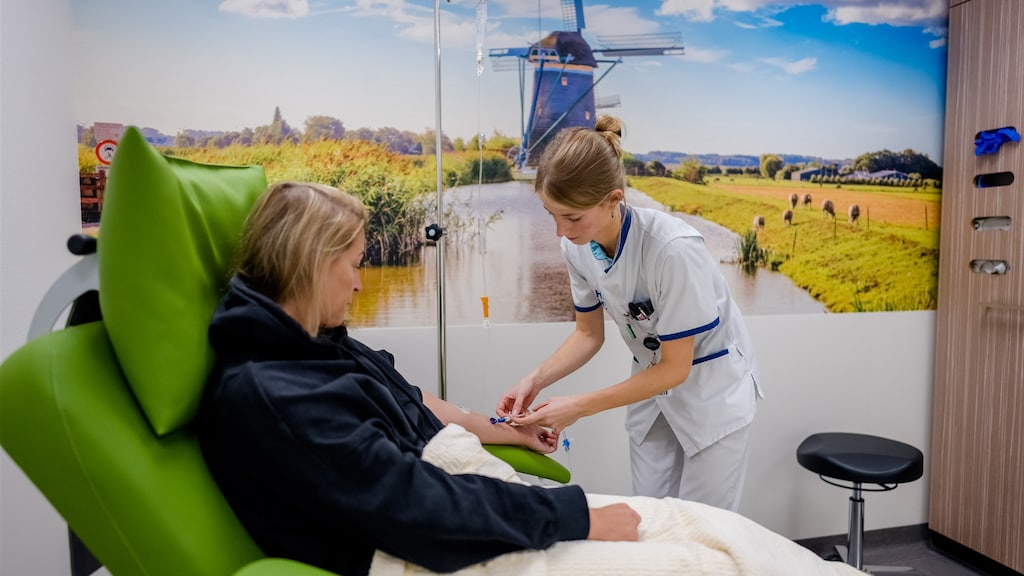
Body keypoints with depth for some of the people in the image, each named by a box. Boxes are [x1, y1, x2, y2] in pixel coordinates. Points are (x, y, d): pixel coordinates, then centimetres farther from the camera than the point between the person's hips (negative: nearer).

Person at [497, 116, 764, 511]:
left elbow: (676, 367, -24)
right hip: (653, 385, 5)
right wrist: (537, 379, -17)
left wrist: (580, 407, -26)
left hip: (712, 390, -5)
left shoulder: (673, 249, -33)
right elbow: (589, 333, -1)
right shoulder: (577, 246, -16)